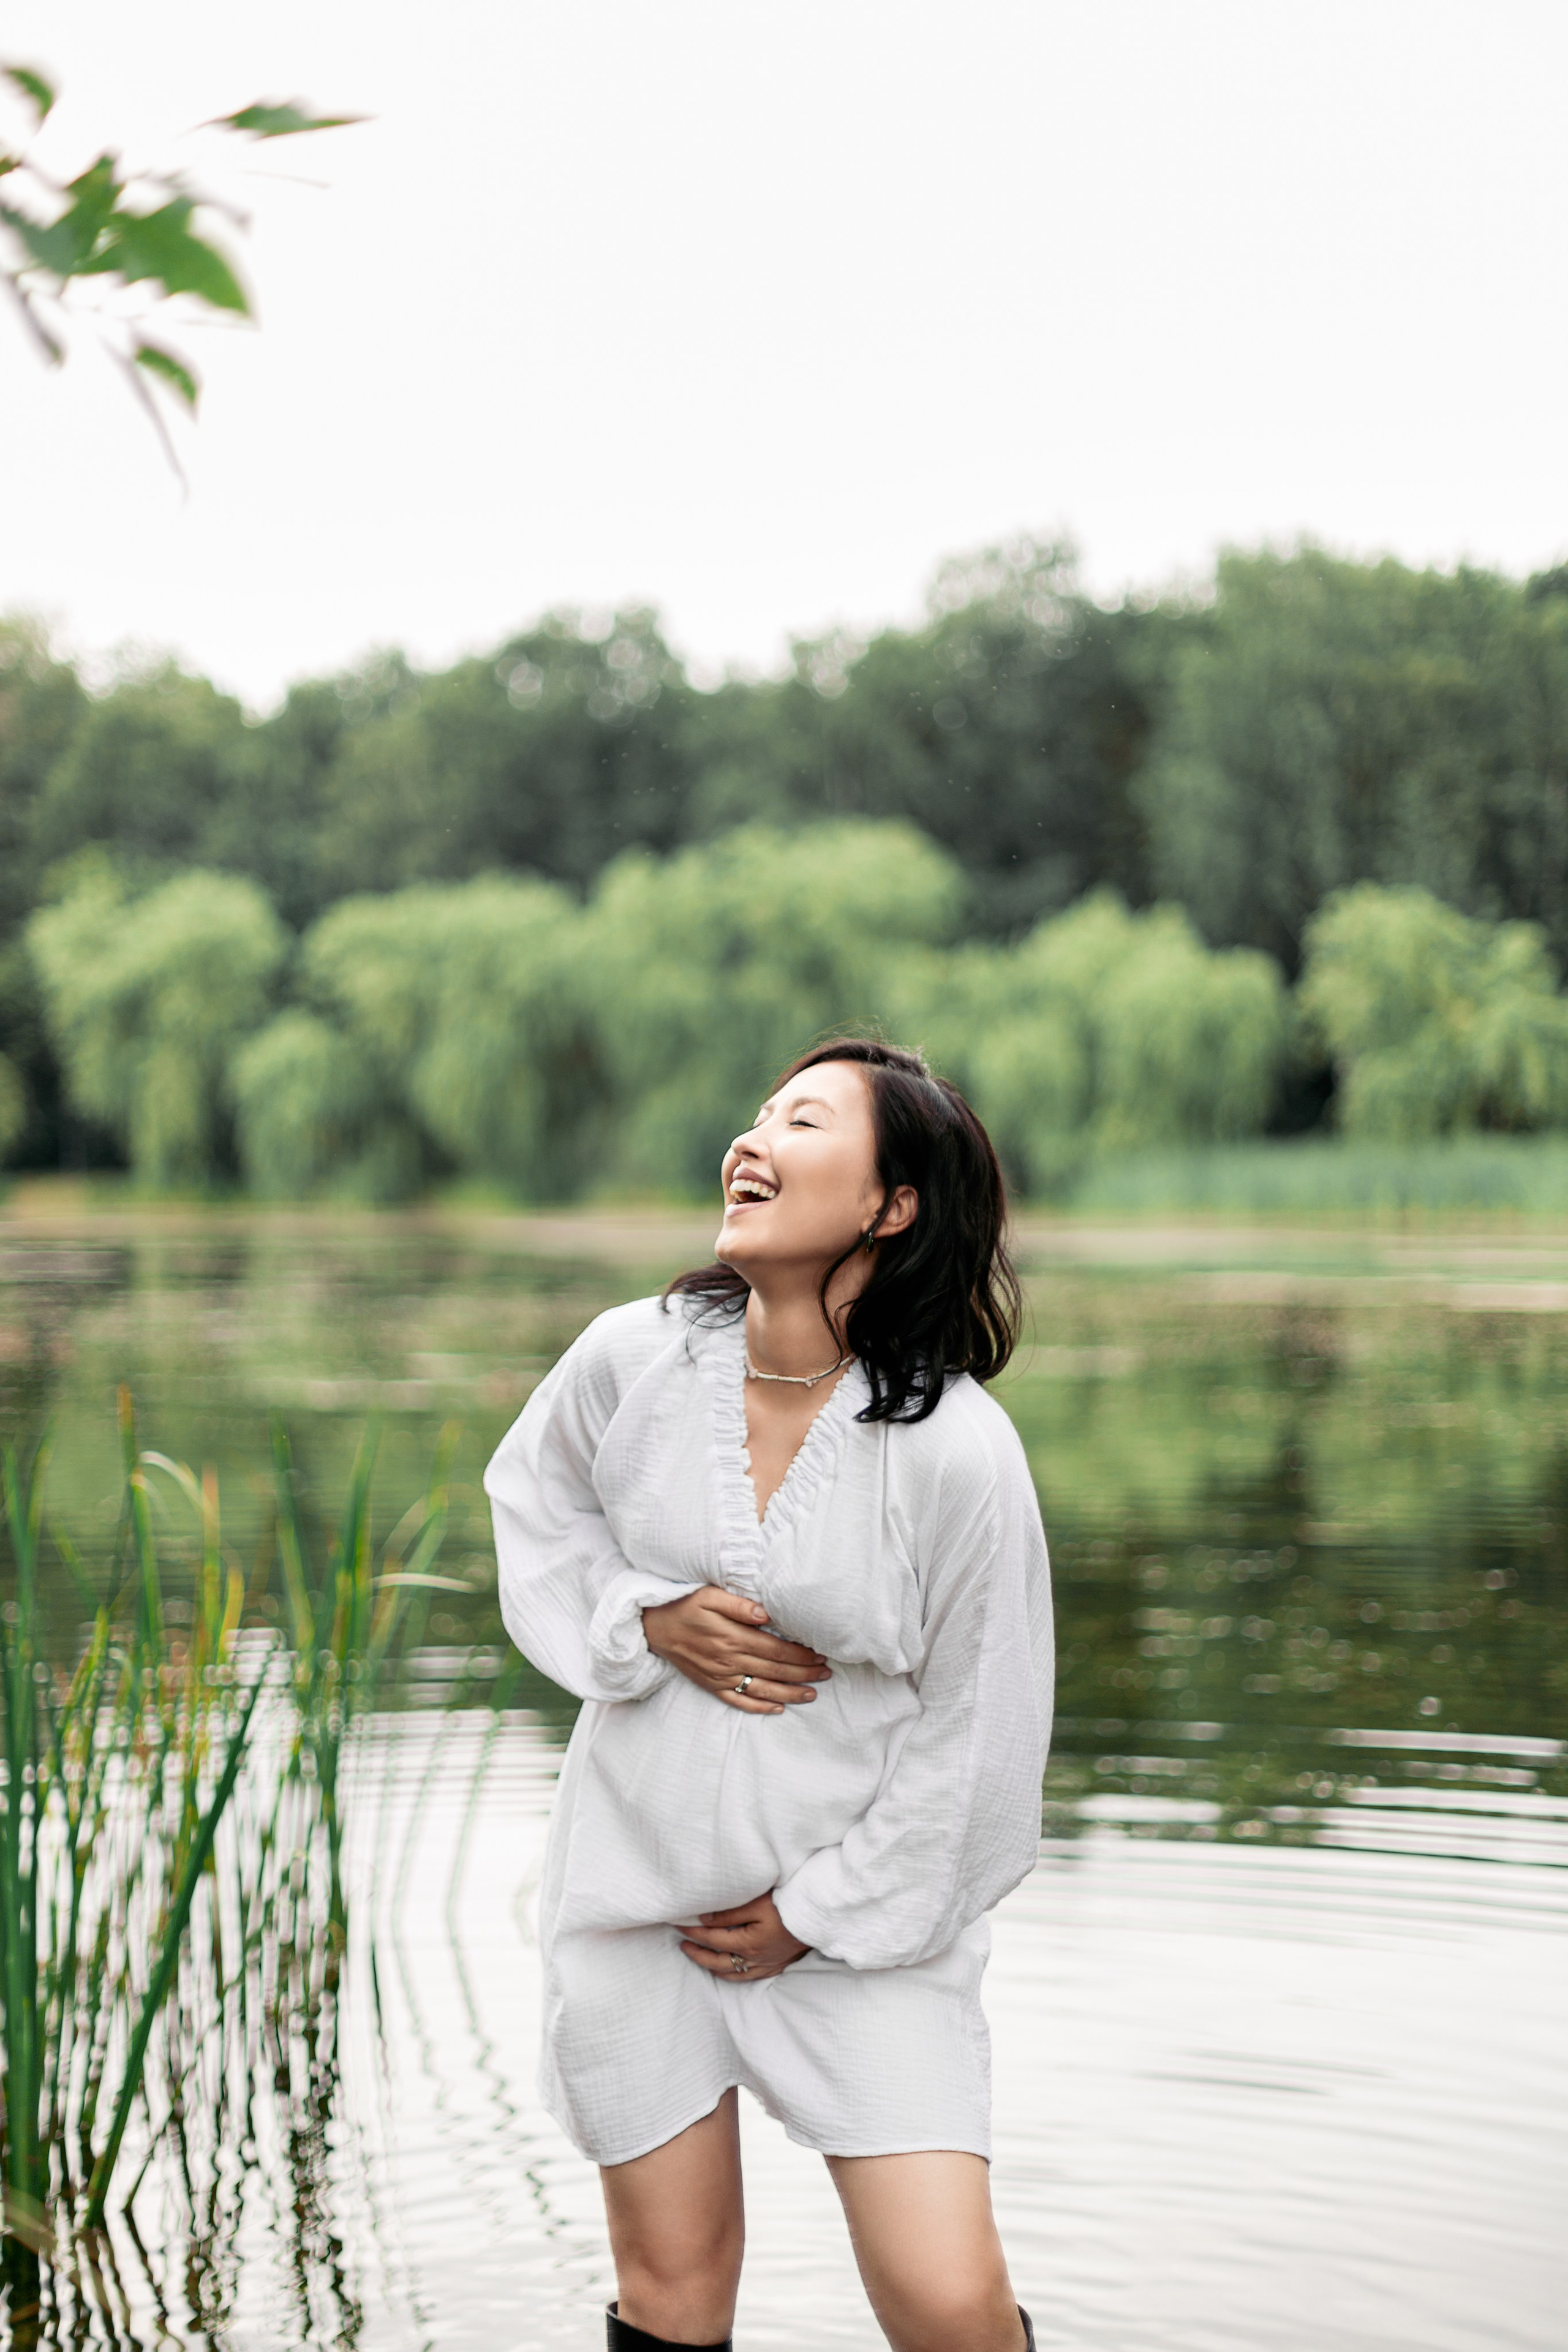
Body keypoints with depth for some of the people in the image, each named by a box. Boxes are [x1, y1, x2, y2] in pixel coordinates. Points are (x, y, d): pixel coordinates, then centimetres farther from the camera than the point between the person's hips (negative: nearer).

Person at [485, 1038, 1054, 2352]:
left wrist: (821, 1914, -5)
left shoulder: (958, 1451, -18)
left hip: (864, 1904, -2)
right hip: (638, 1885, 3)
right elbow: (535, 1505, 11)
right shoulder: (633, 1357, -9)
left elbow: (975, 1737, -9)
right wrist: (647, 1622, -8)